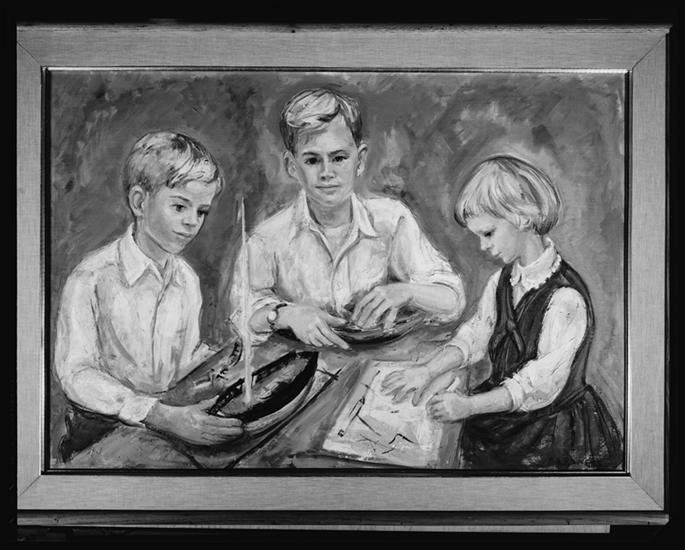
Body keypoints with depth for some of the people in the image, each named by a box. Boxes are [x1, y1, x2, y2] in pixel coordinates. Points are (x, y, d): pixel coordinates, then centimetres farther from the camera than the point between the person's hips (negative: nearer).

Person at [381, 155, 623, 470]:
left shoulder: (566, 299, -24)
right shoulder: (504, 280, 2)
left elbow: (540, 384, -22)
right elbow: (475, 335, 3)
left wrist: (468, 406, -24)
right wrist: (428, 370, -13)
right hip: (505, 409, 6)